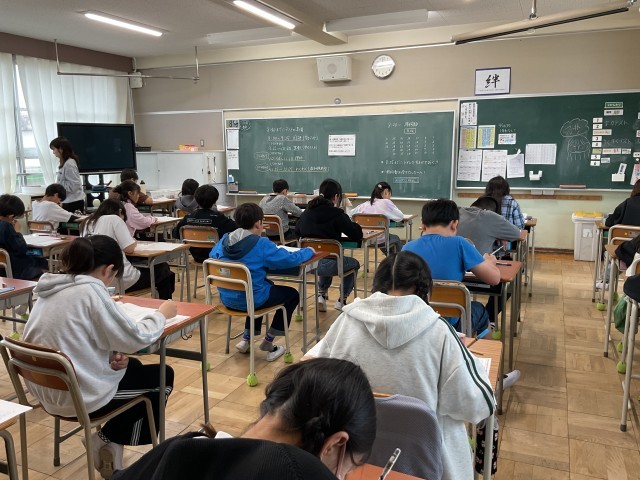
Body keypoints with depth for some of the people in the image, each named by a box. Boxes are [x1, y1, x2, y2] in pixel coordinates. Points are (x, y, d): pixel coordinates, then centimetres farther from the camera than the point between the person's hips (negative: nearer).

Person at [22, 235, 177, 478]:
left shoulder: (50, 288, 3)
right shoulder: (90, 291, -22)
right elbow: (136, 338, -17)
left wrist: (110, 354, 0)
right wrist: (161, 314, -1)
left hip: (46, 390, 9)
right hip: (80, 396, -8)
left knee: (134, 367, 28)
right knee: (163, 377, 11)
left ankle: (108, 440, 24)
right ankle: (108, 441, 15)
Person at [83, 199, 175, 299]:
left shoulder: (88, 222, 12)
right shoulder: (115, 219, -6)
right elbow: (129, 249, -10)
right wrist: (134, 242, 10)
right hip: (120, 280, -8)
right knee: (164, 271, 12)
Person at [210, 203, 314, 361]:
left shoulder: (225, 240, -1)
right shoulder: (261, 244, -18)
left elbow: (212, 255, 17)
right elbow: (290, 259, -16)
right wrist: (308, 251, 3)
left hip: (227, 299, 7)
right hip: (251, 300, -7)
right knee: (292, 294, 17)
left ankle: (246, 339, 31)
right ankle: (268, 342, 19)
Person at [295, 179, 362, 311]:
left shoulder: (307, 212, 6)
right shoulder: (337, 214, -11)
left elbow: (297, 232, 22)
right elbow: (357, 235, -8)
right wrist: (352, 224, 11)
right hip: (327, 264, -5)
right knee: (354, 264, 26)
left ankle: (321, 294, 28)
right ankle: (342, 300, 23)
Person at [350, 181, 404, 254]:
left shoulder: (365, 204, 1)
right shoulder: (386, 202, -11)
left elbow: (352, 212, 14)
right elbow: (400, 216, -8)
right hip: (380, 240, -5)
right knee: (396, 238, 31)